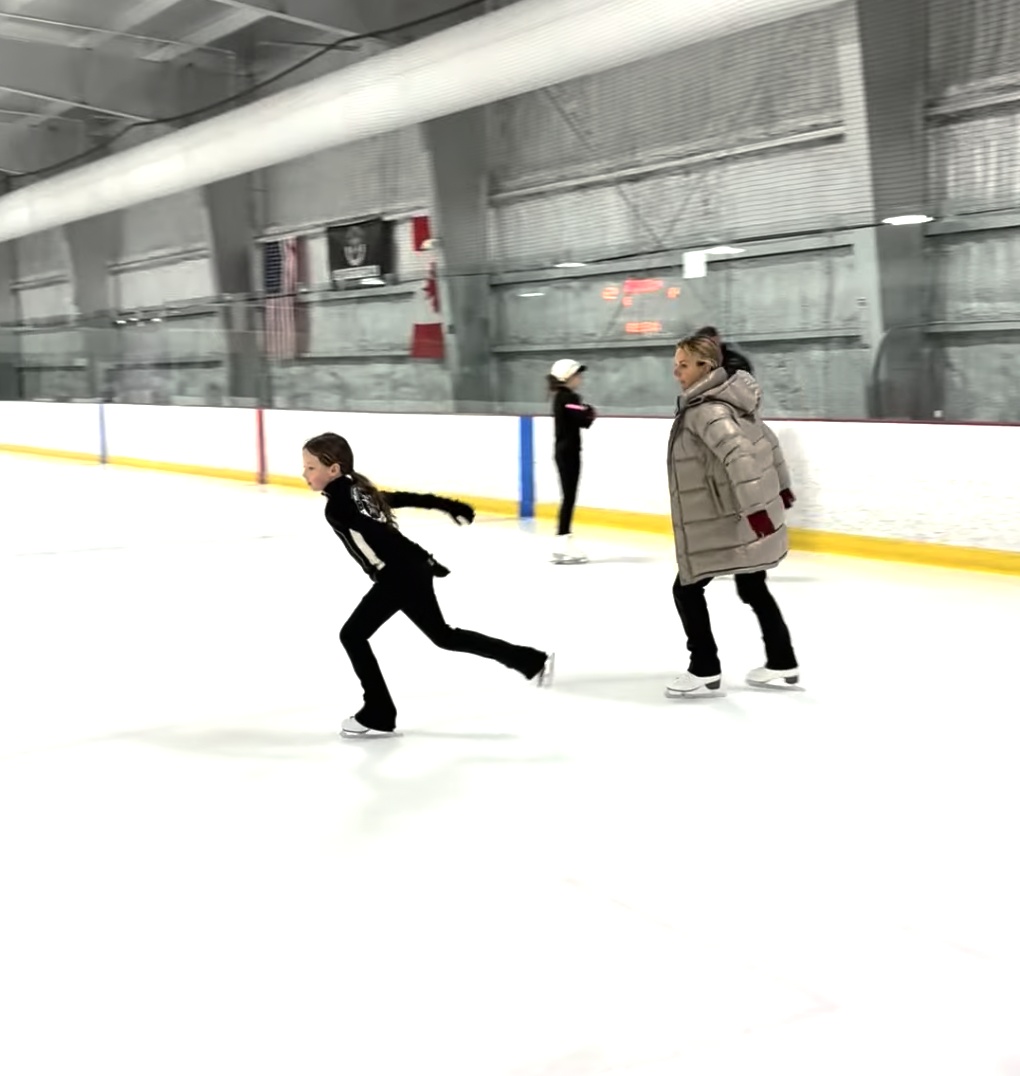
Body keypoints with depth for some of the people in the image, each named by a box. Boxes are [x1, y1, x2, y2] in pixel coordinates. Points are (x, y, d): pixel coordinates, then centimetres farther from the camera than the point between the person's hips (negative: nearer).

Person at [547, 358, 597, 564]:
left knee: (568, 497, 11)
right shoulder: (569, 398, -15)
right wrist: (590, 411, -4)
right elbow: (584, 420, -24)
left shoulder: (560, 397, 15)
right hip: (569, 451, -10)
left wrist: (586, 413, -6)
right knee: (569, 497, -7)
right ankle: (562, 546, -7)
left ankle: (564, 544, 14)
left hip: (564, 451, 10)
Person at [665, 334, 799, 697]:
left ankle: (705, 670, 8)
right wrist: (779, 486, 29)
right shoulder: (731, 399, 10)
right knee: (752, 588, 19)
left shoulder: (705, 410, -20)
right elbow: (767, 441, 20)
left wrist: (754, 507, -38)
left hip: (727, 521, -10)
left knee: (686, 588, 1)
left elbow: (739, 455, -33)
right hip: (746, 517, 10)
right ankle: (782, 663, 28)